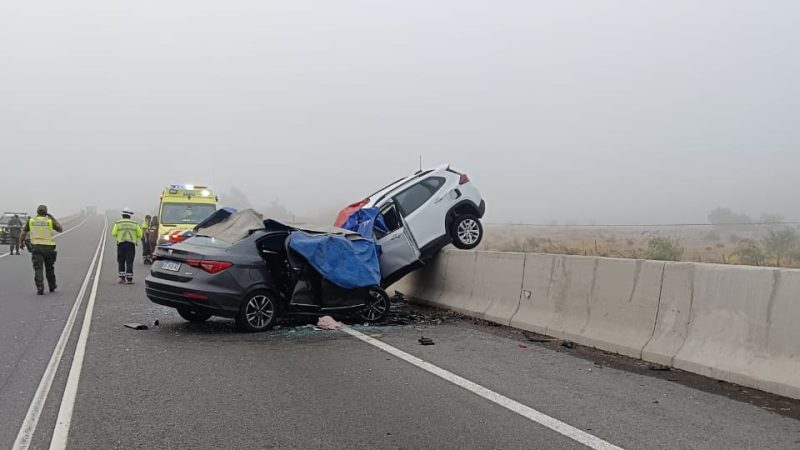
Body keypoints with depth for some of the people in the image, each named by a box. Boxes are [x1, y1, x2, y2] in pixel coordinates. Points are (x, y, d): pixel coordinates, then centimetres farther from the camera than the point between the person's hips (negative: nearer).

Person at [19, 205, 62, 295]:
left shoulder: (31, 221, 3)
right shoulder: (50, 221, 0)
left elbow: (23, 233, 8)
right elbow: (60, 229, 14)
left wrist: (21, 242, 26)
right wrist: (53, 218, 17)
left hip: (36, 247, 0)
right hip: (48, 247, 1)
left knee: (38, 269, -3)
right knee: (50, 268, 17)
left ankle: (40, 288, -17)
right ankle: (52, 286, 30)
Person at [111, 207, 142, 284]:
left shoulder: (118, 223, 4)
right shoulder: (134, 224, 5)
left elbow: (114, 233, -5)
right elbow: (139, 234, 0)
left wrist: (119, 235, 15)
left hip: (121, 244, 0)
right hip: (131, 244, 0)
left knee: (121, 261, 11)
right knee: (129, 262, 0)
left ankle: (122, 278, 9)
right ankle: (129, 279, -2)